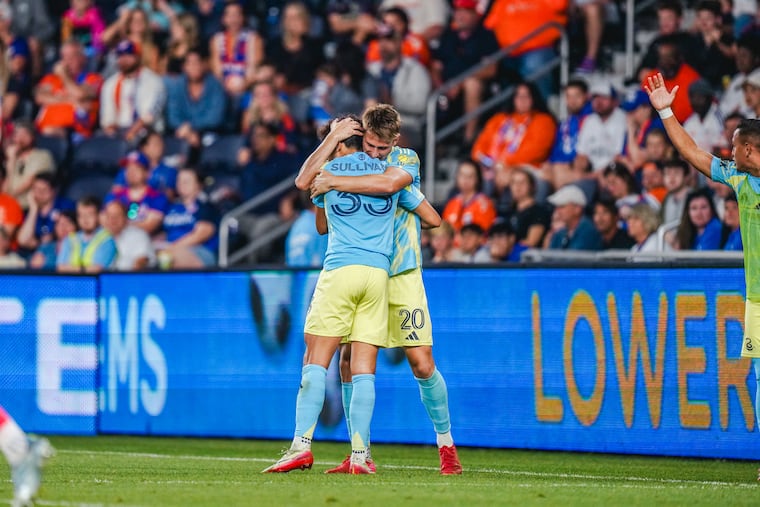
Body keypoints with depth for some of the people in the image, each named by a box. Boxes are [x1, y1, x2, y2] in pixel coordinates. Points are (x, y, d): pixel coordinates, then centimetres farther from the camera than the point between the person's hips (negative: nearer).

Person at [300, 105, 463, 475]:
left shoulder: (406, 159, -4)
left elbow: (387, 183, -26)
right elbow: (303, 181, -8)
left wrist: (334, 181, -23)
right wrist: (333, 138, -13)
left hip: (401, 277, -3)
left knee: (422, 364, -6)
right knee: (349, 362, -5)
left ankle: (446, 445, 10)